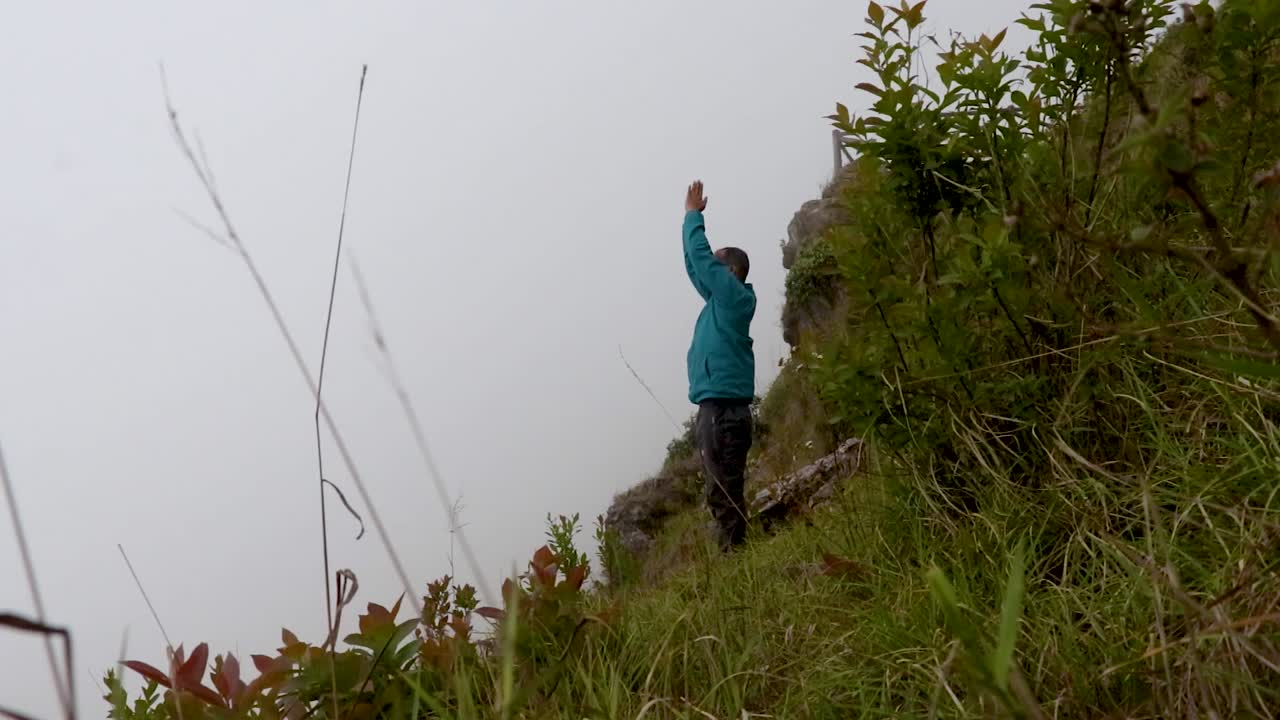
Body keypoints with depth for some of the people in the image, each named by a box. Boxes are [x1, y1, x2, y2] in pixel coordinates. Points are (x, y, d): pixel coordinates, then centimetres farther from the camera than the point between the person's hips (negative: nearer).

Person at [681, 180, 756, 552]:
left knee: (725, 492, -9)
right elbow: (695, 265, 24)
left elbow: (701, 256, -7)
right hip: (716, 407, 10)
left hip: (724, 408, -10)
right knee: (721, 493, 12)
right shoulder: (720, 299, 18)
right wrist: (693, 216, 24)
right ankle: (732, 556, 17)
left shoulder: (735, 295, -5)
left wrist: (693, 214, 5)